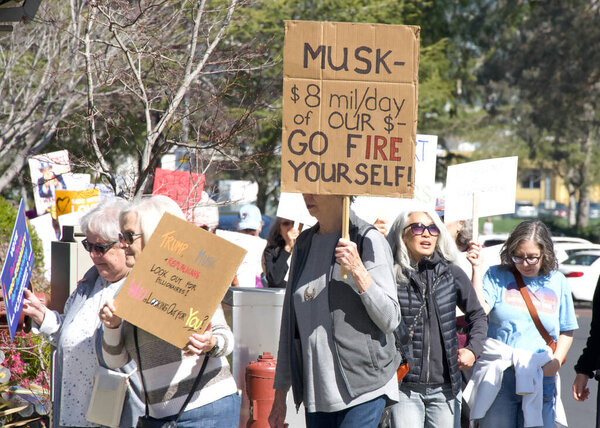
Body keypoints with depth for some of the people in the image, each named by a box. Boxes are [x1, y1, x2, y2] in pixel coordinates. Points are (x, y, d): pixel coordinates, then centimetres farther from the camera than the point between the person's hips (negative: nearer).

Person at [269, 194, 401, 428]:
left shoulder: (369, 241, -6)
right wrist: (280, 393, 16)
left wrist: (358, 270, -22)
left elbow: (390, 320, -9)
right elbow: (290, 320, 16)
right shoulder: (304, 243, 12)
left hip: (363, 387, -6)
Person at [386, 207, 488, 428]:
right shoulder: (391, 277, -4)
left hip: (445, 387, 3)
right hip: (405, 387, -3)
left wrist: (473, 349, 4)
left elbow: (477, 315, 16)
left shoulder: (452, 274, 4)